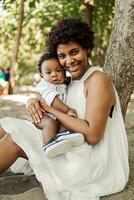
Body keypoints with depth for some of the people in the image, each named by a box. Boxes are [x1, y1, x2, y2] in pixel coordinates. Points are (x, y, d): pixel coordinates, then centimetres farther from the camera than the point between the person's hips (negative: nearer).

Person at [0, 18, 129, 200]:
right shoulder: (71, 81, 12)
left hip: (97, 163, -8)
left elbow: (92, 135, -23)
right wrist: (34, 103, -11)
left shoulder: (98, 80, -13)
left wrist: (50, 109, -15)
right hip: (75, 150, 8)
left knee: (15, 138, -16)